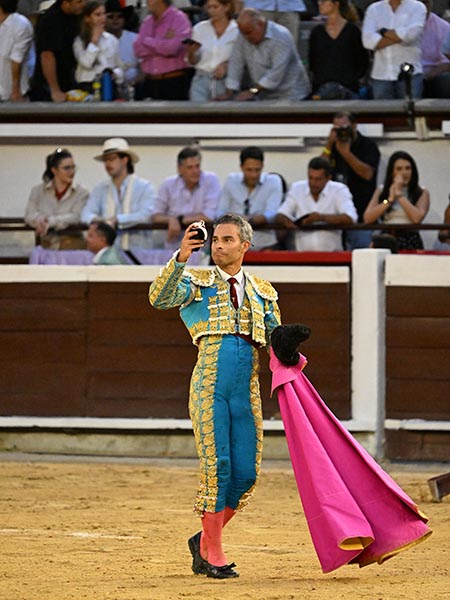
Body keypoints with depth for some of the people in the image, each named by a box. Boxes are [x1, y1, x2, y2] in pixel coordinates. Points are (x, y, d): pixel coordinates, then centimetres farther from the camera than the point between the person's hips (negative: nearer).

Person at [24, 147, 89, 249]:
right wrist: (41, 220, -19)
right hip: (45, 245, 1)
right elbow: (29, 216, 3)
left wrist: (51, 222, -18)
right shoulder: (37, 191, 12)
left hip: (72, 245, -1)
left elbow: (76, 217, -8)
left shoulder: (81, 193, 5)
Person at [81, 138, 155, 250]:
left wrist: (116, 220, -19)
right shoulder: (100, 189, 17)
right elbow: (86, 214, 4)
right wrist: (95, 220, -20)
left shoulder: (144, 187, 5)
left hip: (137, 248, -3)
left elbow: (147, 215, -11)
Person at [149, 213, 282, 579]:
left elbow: (276, 339, 23)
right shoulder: (198, 282, 8)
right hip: (209, 383, -4)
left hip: (247, 390, 4)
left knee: (246, 473, 0)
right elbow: (159, 298, -10)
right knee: (216, 465, -9)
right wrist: (180, 259, -23)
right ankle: (214, 554, 0)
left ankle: (205, 541, 18)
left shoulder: (263, 292, 19)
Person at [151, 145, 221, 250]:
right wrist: (171, 220, -15)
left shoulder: (211, 180, -3)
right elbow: (155, 216, 5)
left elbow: (209, 217, -10)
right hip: (171, 247, 4)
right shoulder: (168, 184, 6)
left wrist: (180, 220, -4)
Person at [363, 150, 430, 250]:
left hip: (410, 243, -1)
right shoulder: (381, 191, 15)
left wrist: (400, 195, -1)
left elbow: (417, 218, -9)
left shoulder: (422, 193, 9)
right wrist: (390, 199, -1)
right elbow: (367, 219, 2)